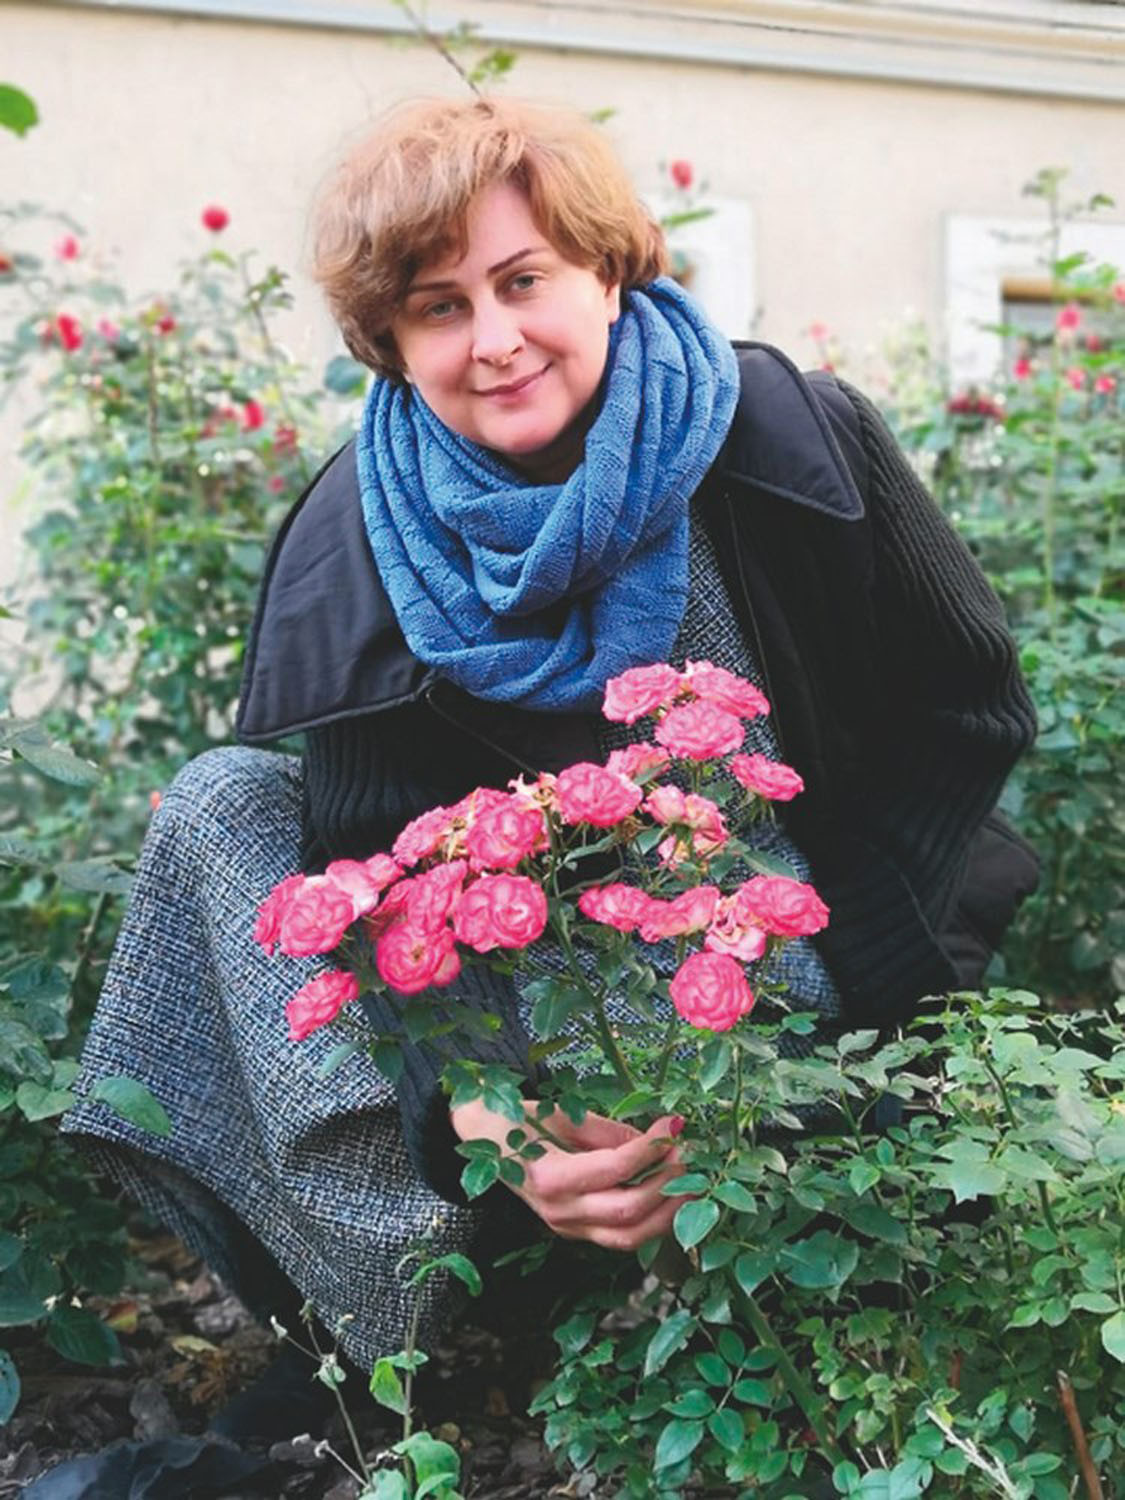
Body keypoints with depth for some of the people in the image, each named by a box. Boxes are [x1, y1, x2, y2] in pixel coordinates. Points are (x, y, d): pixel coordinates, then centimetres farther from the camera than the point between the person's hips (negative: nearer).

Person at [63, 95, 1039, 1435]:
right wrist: (482, 1111, -36)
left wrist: (821, 991, -15)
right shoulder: (355, 547, -12)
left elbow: (971, 708, -7)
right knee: (221, 804, -12)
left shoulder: (796, 442, -16)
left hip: (834, 963, -3)